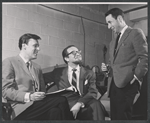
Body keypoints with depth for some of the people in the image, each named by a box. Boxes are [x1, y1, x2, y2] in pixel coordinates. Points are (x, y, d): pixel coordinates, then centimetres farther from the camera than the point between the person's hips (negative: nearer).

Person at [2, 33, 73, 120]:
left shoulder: (37, 67, 23)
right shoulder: (9, 62, 3)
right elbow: (5, 90, -6)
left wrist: (43, 96, 0)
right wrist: (29, 96, -18)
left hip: (37, 105, 6)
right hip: (21, 109, -6)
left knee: (55, 112, -28)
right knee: (61, 101, -25)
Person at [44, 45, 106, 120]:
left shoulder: (89, 73, 15)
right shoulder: (58, 72, 17)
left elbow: (93, 92, 0)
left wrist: (79, 104, -18)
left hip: (83, 107, 0)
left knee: (95, 104, -33)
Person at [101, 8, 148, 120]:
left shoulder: (136, 33, 1)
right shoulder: (113, 42, 24)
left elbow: (145, 57, -7)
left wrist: (136, 77, -13)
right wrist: (107, 68, 9)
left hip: (127, 84, -7)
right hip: (114, 85, 7)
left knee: (122, 117, -12)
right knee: (115, 117, 6)